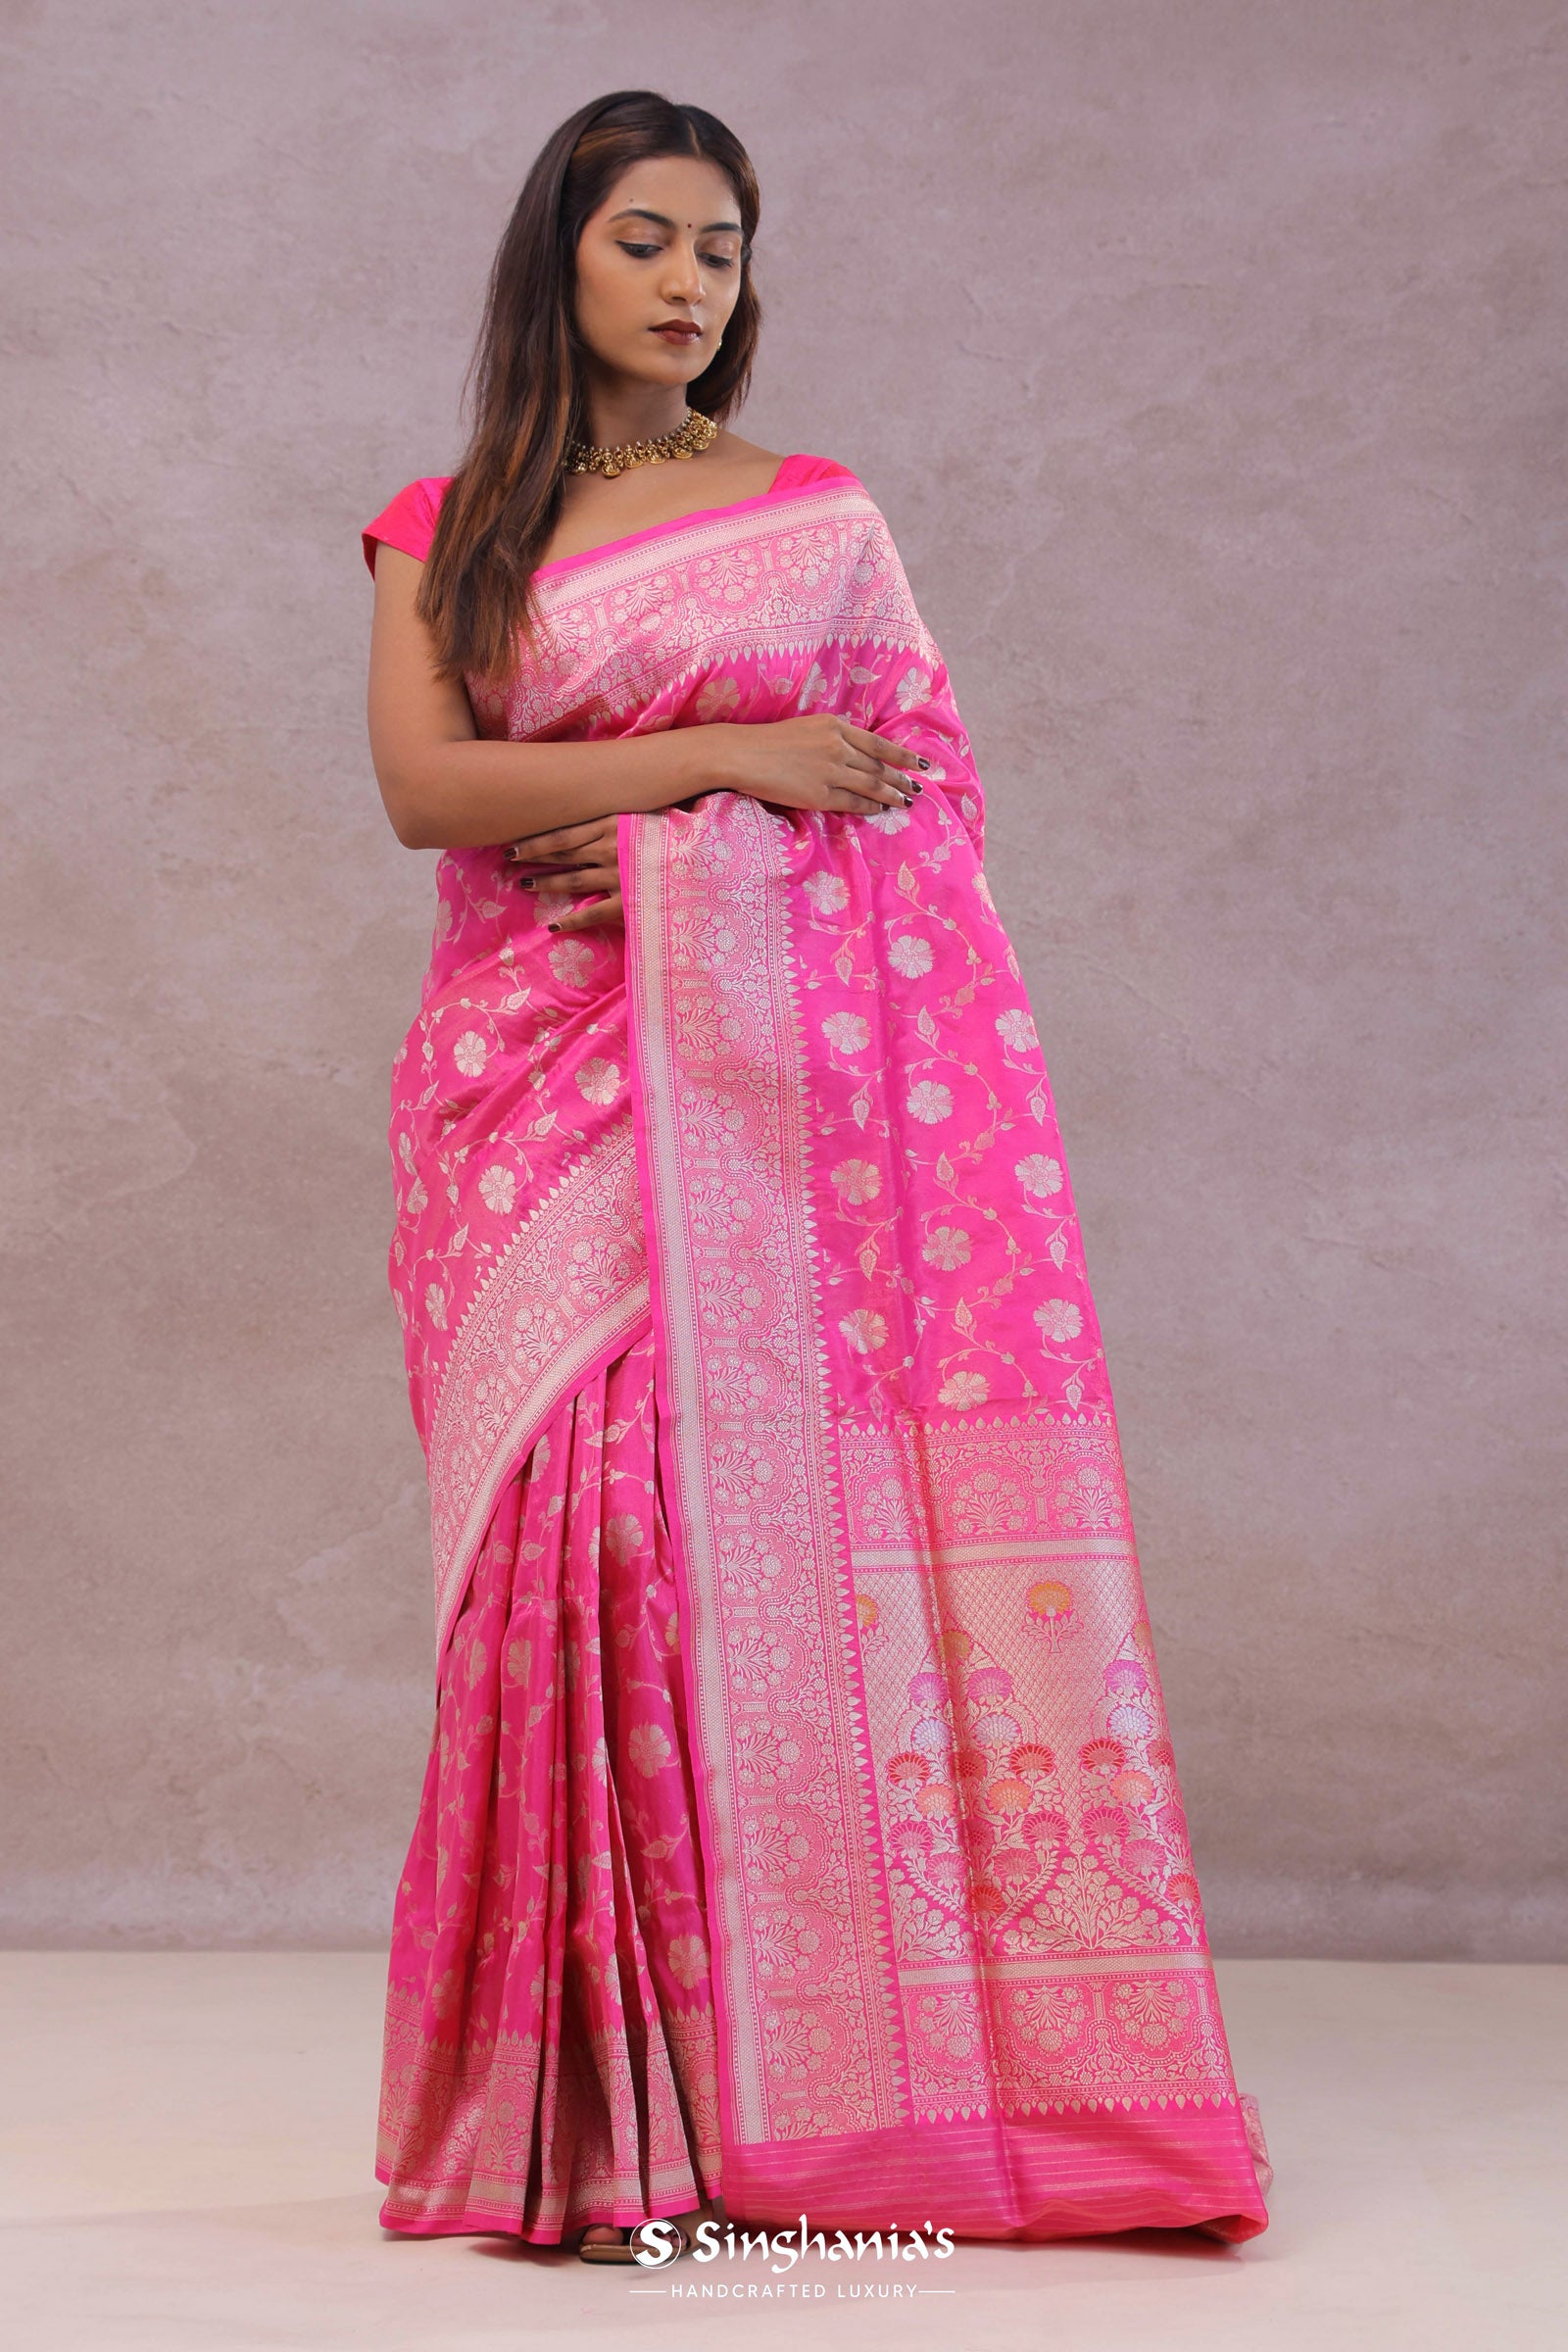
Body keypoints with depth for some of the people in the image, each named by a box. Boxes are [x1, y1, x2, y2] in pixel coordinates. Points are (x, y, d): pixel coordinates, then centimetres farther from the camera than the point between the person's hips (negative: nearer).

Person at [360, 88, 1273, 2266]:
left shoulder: (822, 515, 13)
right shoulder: (448, 529, 13)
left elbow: (929, 787, 6)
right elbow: (426, 785, -3)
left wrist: (688, 864, -8)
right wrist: (726, 761, -8)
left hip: (779, 1085, 0)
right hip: (549, 1093, 0)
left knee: (787, 1512, -8)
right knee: (591, 1528, -8)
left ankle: (786, 2095, -1)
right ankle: (598, 2122, -3)